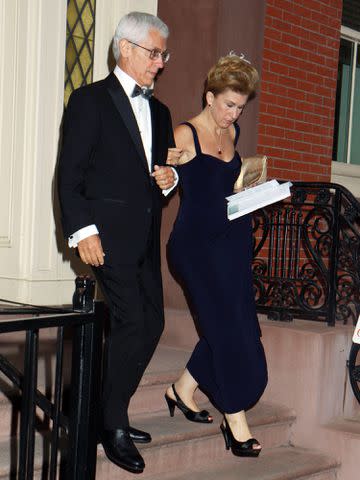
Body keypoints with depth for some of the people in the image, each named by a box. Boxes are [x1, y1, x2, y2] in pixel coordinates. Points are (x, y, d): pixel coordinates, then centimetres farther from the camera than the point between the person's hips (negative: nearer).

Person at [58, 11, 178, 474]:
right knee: (131, 323, -11)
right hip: (110, 233, -8)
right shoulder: (90, 100, -3)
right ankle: (113, 427, 2)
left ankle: (112, 415, 19)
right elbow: (69, 175, -8)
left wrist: (169, 177, 5)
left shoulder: (158, 112, 19)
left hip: (146, 236, 8)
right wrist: (83, 231, -17)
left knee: (151, 324, 6)